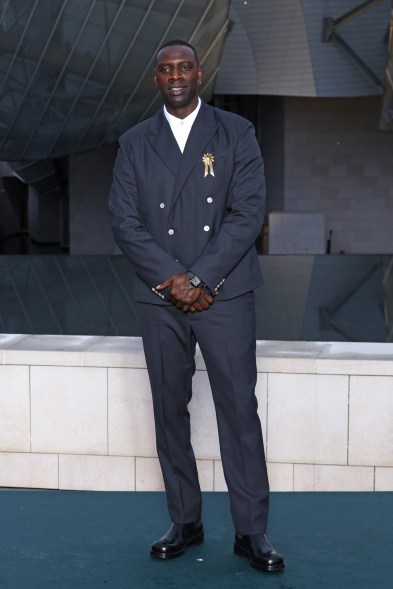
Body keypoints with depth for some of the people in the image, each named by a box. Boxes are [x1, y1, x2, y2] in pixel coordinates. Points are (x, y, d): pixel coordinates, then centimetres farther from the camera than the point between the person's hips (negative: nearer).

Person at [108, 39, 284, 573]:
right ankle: (185, 523, 18)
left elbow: (248, 213, -4)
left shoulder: (236, 134, 5)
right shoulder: (134, 144, 10)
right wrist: (173, 281, -10)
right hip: (160, 296, 3)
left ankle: (252, 531, 5)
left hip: (224, 293, -2)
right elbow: (125, 222, 2)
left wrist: (199, 278, -12)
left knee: (240, 411, -3)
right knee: (170, 412, 7)